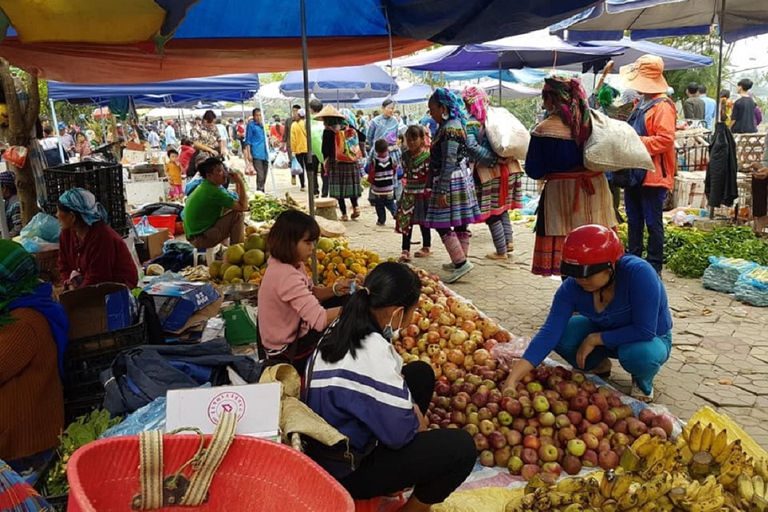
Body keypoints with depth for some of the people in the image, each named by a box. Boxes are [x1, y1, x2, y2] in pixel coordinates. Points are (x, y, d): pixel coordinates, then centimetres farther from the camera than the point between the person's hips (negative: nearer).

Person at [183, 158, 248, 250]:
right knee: (238, 215, -13)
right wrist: (240, 182, -14)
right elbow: (243, 207, -19)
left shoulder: (203, 187, 10)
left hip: (194, 236, 10)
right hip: (202, 238, -10)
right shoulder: (214, 192, -19)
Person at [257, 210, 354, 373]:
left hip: (295, 333, 10)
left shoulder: (291, 264, -3)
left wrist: (335, 289, -11)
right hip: (287, 352, -9)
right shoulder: (286, 276, -33)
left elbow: (310, 294, 8)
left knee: (342, 300, 9)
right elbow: (320, 320, -39)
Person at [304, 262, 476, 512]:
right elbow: (402, 432, -25)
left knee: (421, 373, 12)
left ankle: (396, 470, 18)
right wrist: (418, 420, -4)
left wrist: (406, 402, -4)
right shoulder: (371, 354, -32)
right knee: (460, 447, -15)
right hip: (343, 470, -9)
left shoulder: (345, 328, -5)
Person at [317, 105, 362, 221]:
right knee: (350, 185, 19)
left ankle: (344, 214, 5)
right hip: (352, 162, 5)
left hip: (336, 163, -4)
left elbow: (325, 149, -12)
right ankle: (355, 206, 6)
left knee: (338, 188, 4)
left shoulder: (328, 131, -10)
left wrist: (325, 161, 5)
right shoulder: (348, 128, 4)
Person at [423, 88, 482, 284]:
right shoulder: (453, 125, 14)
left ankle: (461, 262, -7)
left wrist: (442, 191, -22)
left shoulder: (449, 129, -18)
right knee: (459, 224, 14)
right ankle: (460, 261, 24)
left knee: (442, 225, -8)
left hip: (451, 182, -10)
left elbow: (449, 163, -22)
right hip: (460, 180, 10)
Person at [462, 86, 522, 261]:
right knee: (502, 207, 24)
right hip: (509, 167, 6)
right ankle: (509, 241, 21)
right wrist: (507, 156, 2)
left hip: (488, 171, -6)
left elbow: (472, 148, -25)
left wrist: (496, 159, -22)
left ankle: (501, 251, 13)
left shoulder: (470, 124, -10)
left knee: (492, 213, 7)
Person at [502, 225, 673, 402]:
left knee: (640, 353, -37)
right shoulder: (572, 287, -23)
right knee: (561, 335, -21)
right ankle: (599, 366, 10)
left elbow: (645, 332, -34)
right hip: (605, 333, 4)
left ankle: (643, 383, 0)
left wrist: (594, 339, -27)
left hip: (650, 340, -3)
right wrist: (512, 379, -38)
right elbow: (549, 332, -29)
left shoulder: (638, 273, -35)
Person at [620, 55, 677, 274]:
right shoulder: (641, 105, 16)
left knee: (653, 223, -1)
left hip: (652, 176, -10)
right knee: (633, 221, 15)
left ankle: (654, 266, 7)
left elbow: (665, 139, -23)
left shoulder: (663, 106, -14)